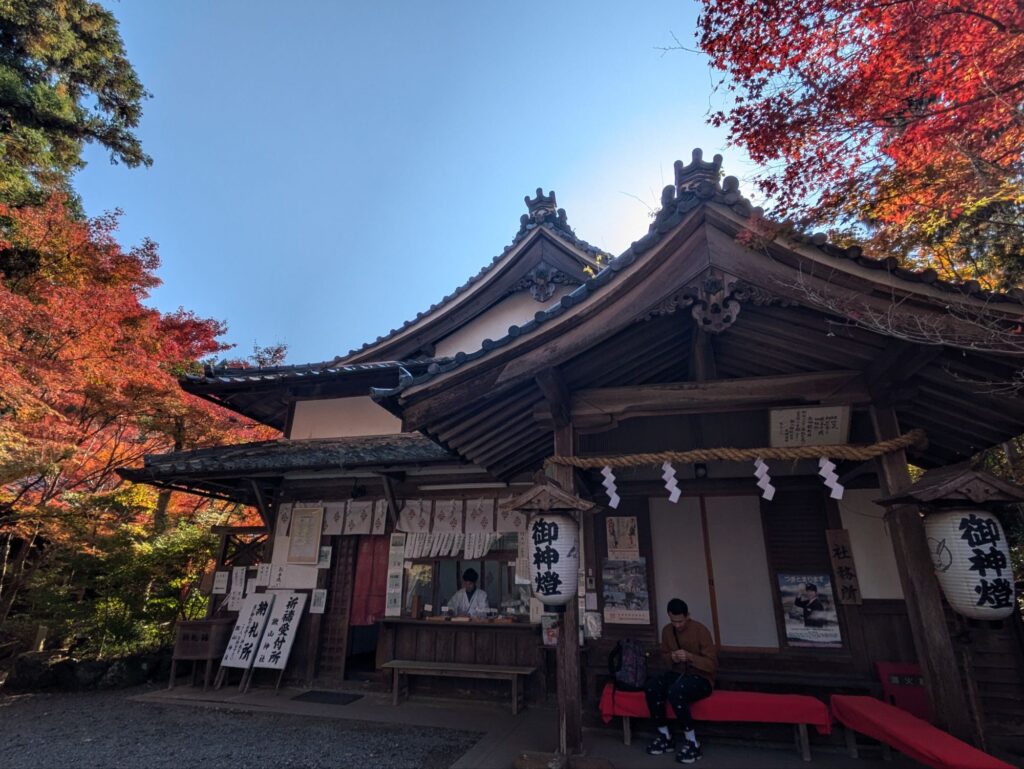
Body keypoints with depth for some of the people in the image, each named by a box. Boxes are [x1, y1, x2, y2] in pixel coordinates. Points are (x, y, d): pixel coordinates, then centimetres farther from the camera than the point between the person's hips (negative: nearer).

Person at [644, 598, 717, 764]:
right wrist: (672, 657, -8)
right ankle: (665, 736, -6)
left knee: (675, 691, -36)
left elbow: (712, 664, -14)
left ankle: (693, 743, -17)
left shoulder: (700, 631, -15)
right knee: (651, 686, -25)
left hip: (700, 678, -5)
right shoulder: (667, 631, 2)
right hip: (678, 673, 5)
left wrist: (690, 657, -28)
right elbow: (664, 654, 16)